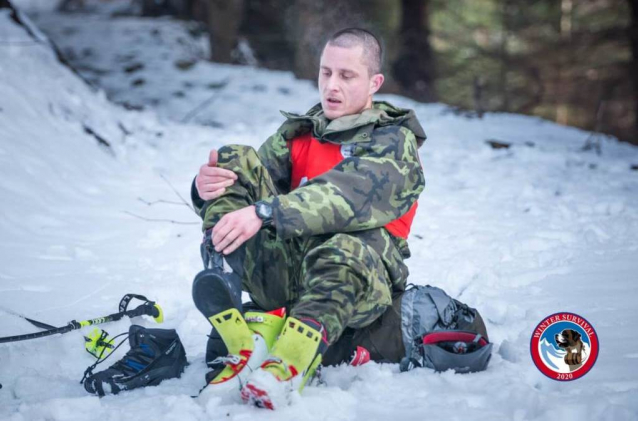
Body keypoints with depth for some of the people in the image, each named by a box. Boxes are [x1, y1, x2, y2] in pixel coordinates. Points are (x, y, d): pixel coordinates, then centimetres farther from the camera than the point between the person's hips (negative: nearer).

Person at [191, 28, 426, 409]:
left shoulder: (394, 142, 2)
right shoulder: (298, 132, 19)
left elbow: (347, 196, -19)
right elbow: (246, 189, 7)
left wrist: (265, 213, -33)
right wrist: (207, 188, -18)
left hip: (356, 283, -4)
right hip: (282, 275, 5)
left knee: (346, 249, -38)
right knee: (236, 163, -13)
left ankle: (282, 374, -57)